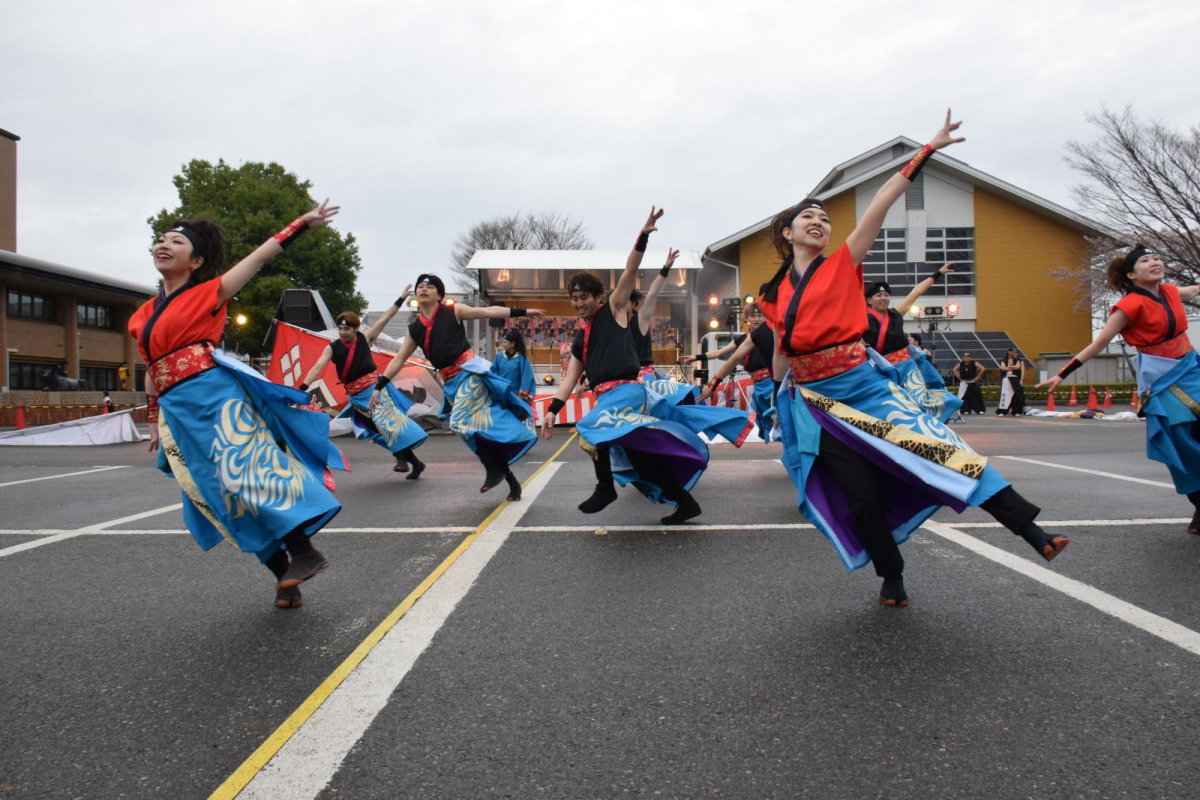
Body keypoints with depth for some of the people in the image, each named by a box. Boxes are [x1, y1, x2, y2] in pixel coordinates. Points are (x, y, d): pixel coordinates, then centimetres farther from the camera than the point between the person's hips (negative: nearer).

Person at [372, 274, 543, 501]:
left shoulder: (454, 311, 2)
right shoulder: (414, 328, 13)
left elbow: (489, 311, 0)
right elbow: (399, 359, 16)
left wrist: (522, 312, -5)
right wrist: (379, 386, 11)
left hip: (470, 371, -5)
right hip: (450, 381, 5)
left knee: (459, 422, -21)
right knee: (479, 427, 5)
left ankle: (494, 470, -7)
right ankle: (511, 481, 11)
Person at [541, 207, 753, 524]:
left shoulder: (613, 311, 5)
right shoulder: (580, 338, 20)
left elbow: (630, 272, -6)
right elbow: (570, 378, 17)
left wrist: (643, 236, -18)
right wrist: (552, 410, 7)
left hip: (627, 391, -7)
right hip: (607, 398, 7)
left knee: (591, 427, -29)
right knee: (640, 458, 8)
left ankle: (605, 486, -13)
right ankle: (684, 501, 18)